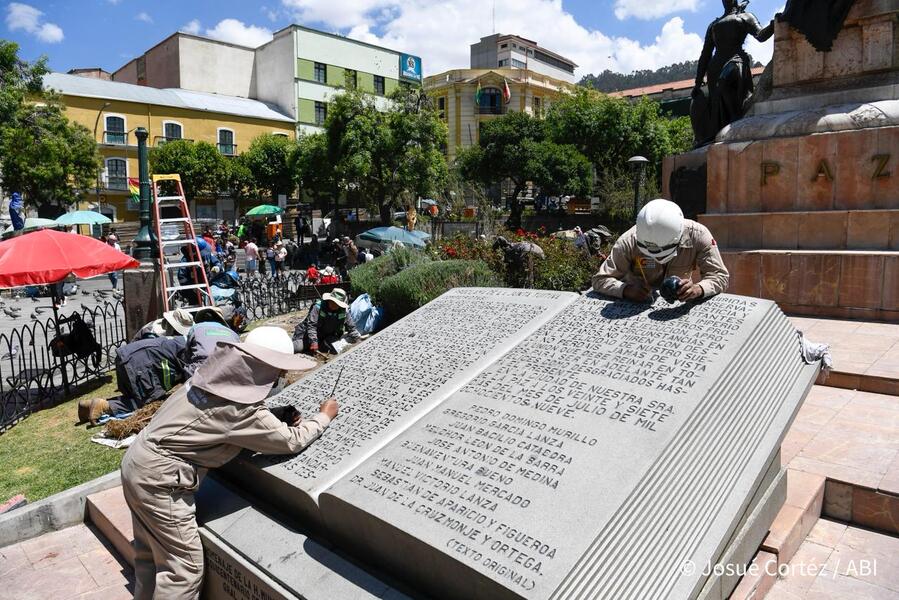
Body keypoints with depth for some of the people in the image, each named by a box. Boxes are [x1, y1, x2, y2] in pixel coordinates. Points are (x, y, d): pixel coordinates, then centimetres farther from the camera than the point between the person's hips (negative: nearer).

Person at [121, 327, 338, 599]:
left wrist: (280, 419, 2)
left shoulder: (220, 377, 0)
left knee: (150, 556, 22)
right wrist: (324, 417, 1)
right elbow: (290, 441, -14)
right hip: (159, 479, -9)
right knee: (184, 566, 2)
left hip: (139, 463, 9)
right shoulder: (241, 408, -23)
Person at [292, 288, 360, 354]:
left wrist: (357, 340, -5)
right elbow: (311, 325, -27)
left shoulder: (344, 312, -11)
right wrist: (313, 342, -36)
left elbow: (351, 328, 1)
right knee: (298, 347, -22)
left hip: (327, 337, 4)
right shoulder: (318, 307, -22)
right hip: (310, 334, -4)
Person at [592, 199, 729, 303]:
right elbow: (600, 280, -24)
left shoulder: (697, 235, -22)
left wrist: (698, 289, -42)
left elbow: (720, 276, -20)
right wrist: (627, 290, -45)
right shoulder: (629, 242, -26)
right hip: (635, 305, -1)